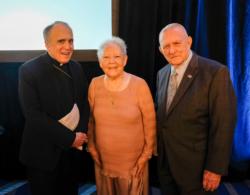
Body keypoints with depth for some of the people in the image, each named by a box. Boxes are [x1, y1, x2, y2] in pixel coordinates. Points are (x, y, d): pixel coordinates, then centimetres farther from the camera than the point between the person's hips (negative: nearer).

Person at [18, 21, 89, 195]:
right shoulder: (29, 70, -14)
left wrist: (81, 133, -8)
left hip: (72, 148, 5)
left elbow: (84, 102, 8)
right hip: (43, 152, -4)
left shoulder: (76, 68, 2)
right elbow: (33, 115, -20)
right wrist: (70, 138, -18)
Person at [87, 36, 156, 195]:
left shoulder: (139, 85, -14)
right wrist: (92, 148, 7)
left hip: (133, 162, -2)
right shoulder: (95, 85, -5)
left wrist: (145, 156, -4)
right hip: (103, 161, 3)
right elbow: (90, 121, 5)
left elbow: (150, 124, -8)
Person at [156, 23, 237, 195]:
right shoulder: (162, 74, 4)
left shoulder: (215, 72, -17)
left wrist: (215, 168, -15)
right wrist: (159, 149, 11)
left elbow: (223, 125, -17)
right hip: (165, 161, 6)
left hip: (195, 164, -5)